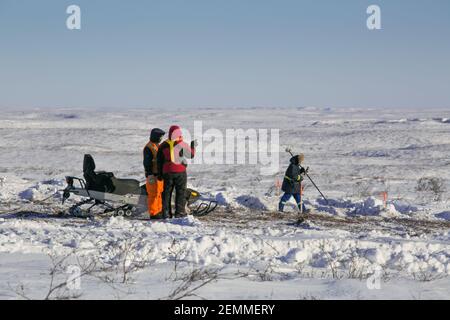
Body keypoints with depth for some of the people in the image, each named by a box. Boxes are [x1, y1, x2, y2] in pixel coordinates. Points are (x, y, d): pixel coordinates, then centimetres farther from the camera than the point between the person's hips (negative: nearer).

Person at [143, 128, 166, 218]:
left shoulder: (157, 146, 16)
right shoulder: (148, 148, -14)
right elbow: (147, 162, -18)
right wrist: (150, 175, -22)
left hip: (159, 174, 10)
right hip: (153, 175, -10)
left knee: (159, 193, 14)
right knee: (153, 194, -7)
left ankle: (159, 211, 22)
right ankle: (153, 213, -5)